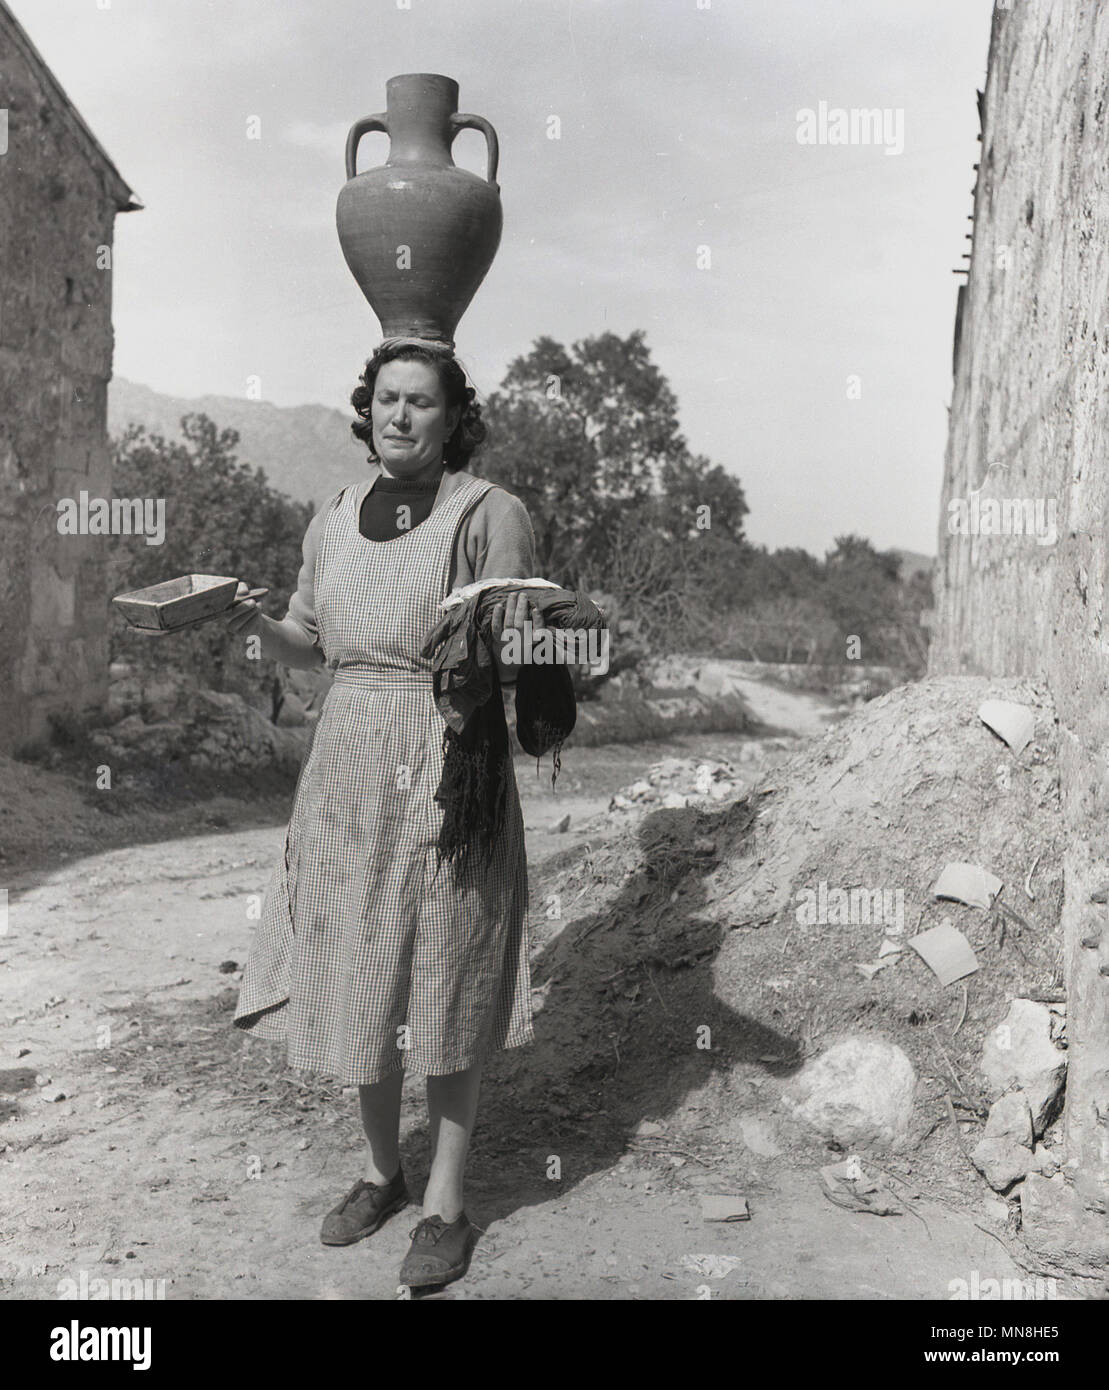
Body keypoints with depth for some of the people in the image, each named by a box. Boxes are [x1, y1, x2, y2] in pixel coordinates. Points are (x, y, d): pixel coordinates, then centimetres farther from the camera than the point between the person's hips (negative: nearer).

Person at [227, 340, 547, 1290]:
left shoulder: (491, 514, -6)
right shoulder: (333, 521, 10)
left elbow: (521, 662, -7)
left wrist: (484, 648, -29)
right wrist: (257, 623, -2)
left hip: (449, 771, -5)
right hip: (348, 766, 5)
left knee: (446, 982, 3)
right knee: (356, 978, 12)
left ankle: (446, 1202, 20)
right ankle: (382, 1169, 33)